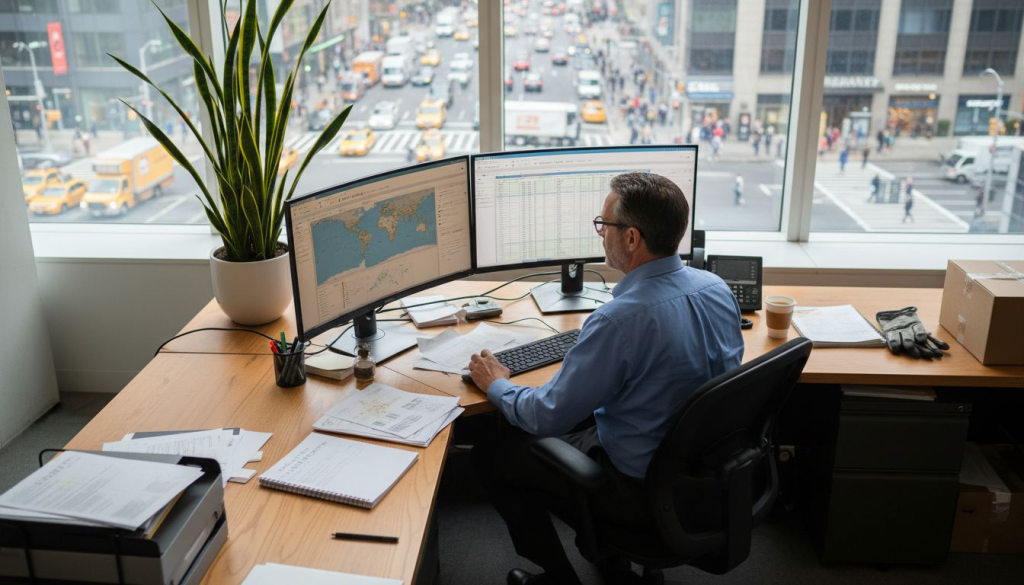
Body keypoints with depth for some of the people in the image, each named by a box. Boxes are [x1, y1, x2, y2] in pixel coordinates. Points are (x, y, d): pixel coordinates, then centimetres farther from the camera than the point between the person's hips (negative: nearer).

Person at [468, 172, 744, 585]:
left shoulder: (620, 319, -32)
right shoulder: (717, 288, -7)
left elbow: (549, 415, -21)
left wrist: (495, 385, -2)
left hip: (641, 489, -8)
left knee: (490, 455, 9)